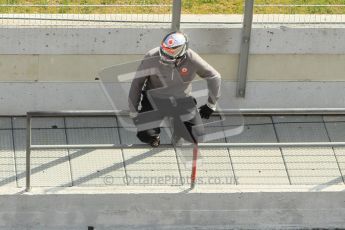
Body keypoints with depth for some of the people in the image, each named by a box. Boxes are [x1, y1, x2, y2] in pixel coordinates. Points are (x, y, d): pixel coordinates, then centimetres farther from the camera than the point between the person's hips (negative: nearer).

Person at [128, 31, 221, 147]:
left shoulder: (192, 60, -22)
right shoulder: (152, 57, -25)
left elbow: (214, 77, -4)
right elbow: (136, 83, -12)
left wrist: (211, 104, 4)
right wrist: (133, 112, -8)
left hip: (181, 100, 1)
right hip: (154, 98, -1)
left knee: (196, 137, -12)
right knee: (146, 136, -19)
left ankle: (179, 129, 24)